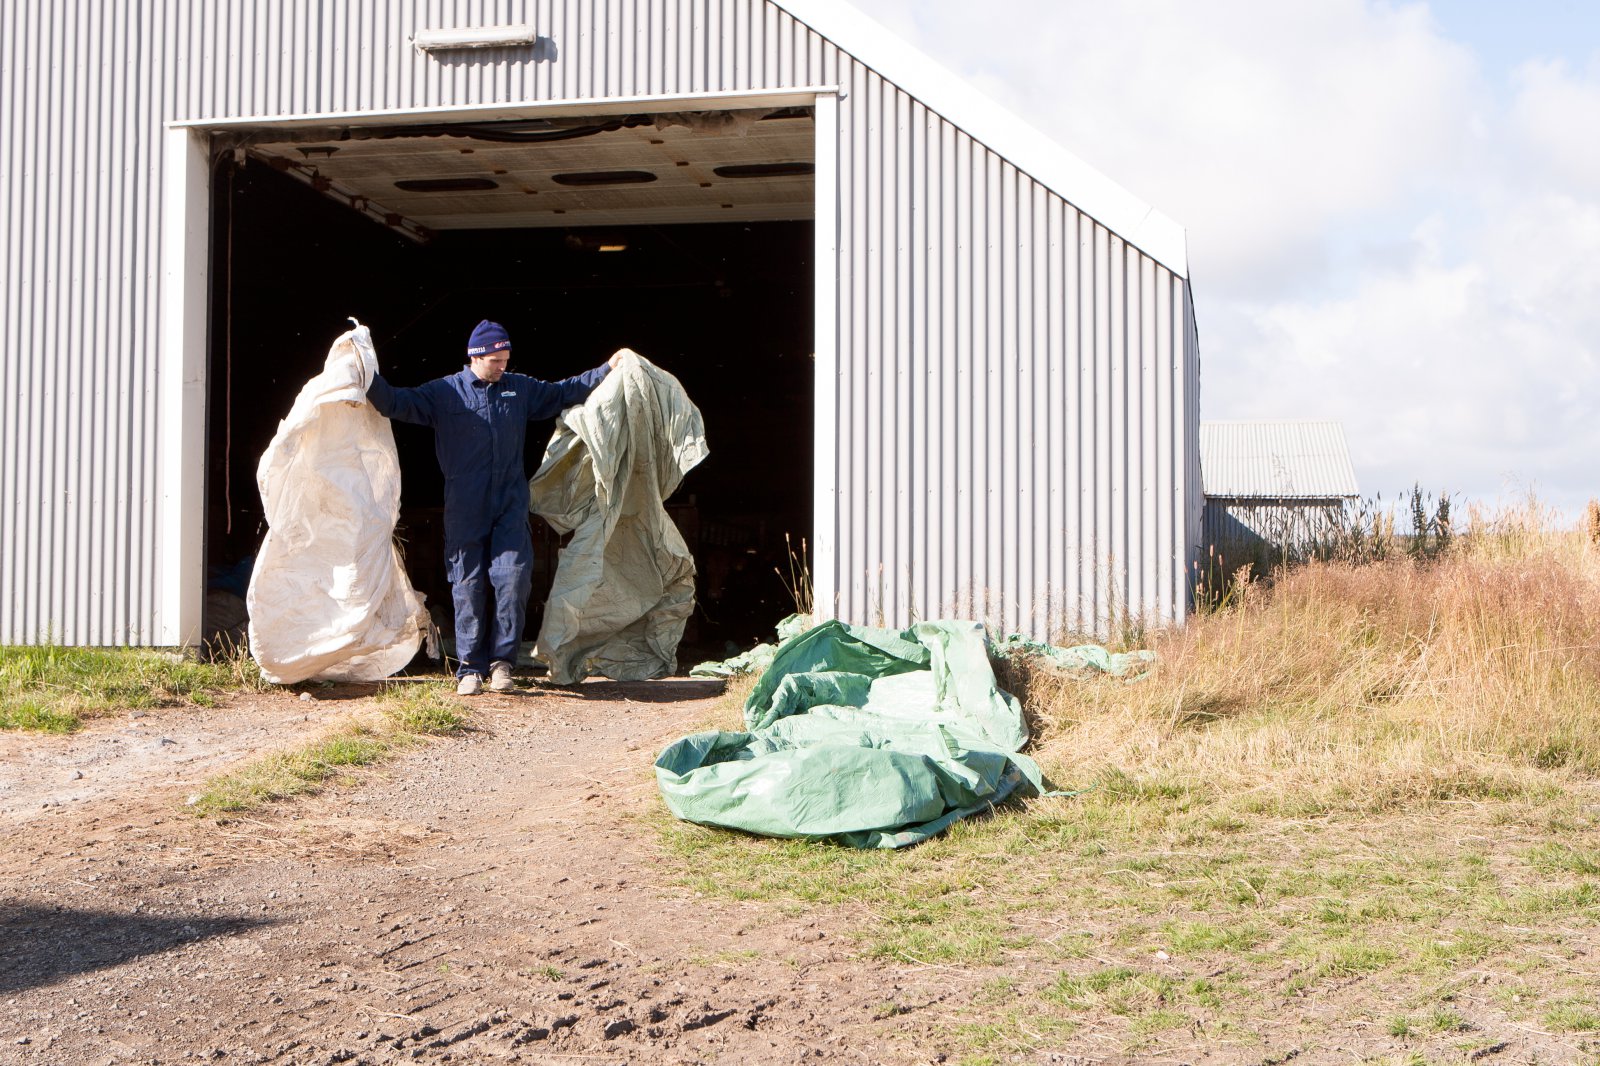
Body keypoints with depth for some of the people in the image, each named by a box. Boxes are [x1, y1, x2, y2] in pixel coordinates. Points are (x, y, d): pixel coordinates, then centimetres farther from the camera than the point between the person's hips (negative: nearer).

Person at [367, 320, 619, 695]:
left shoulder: (520, 389, 13)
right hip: (464, 509, -2)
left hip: (510, 506, 2)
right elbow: (397, 402, -3)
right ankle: (470, 668, 8)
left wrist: (608, 369, 20)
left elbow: (565, 392, 23)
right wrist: (370, 380, -19)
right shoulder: (445, 393, 2)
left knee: (513, 578, -9)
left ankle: (502, 660, 3)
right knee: (469, 586, 0)